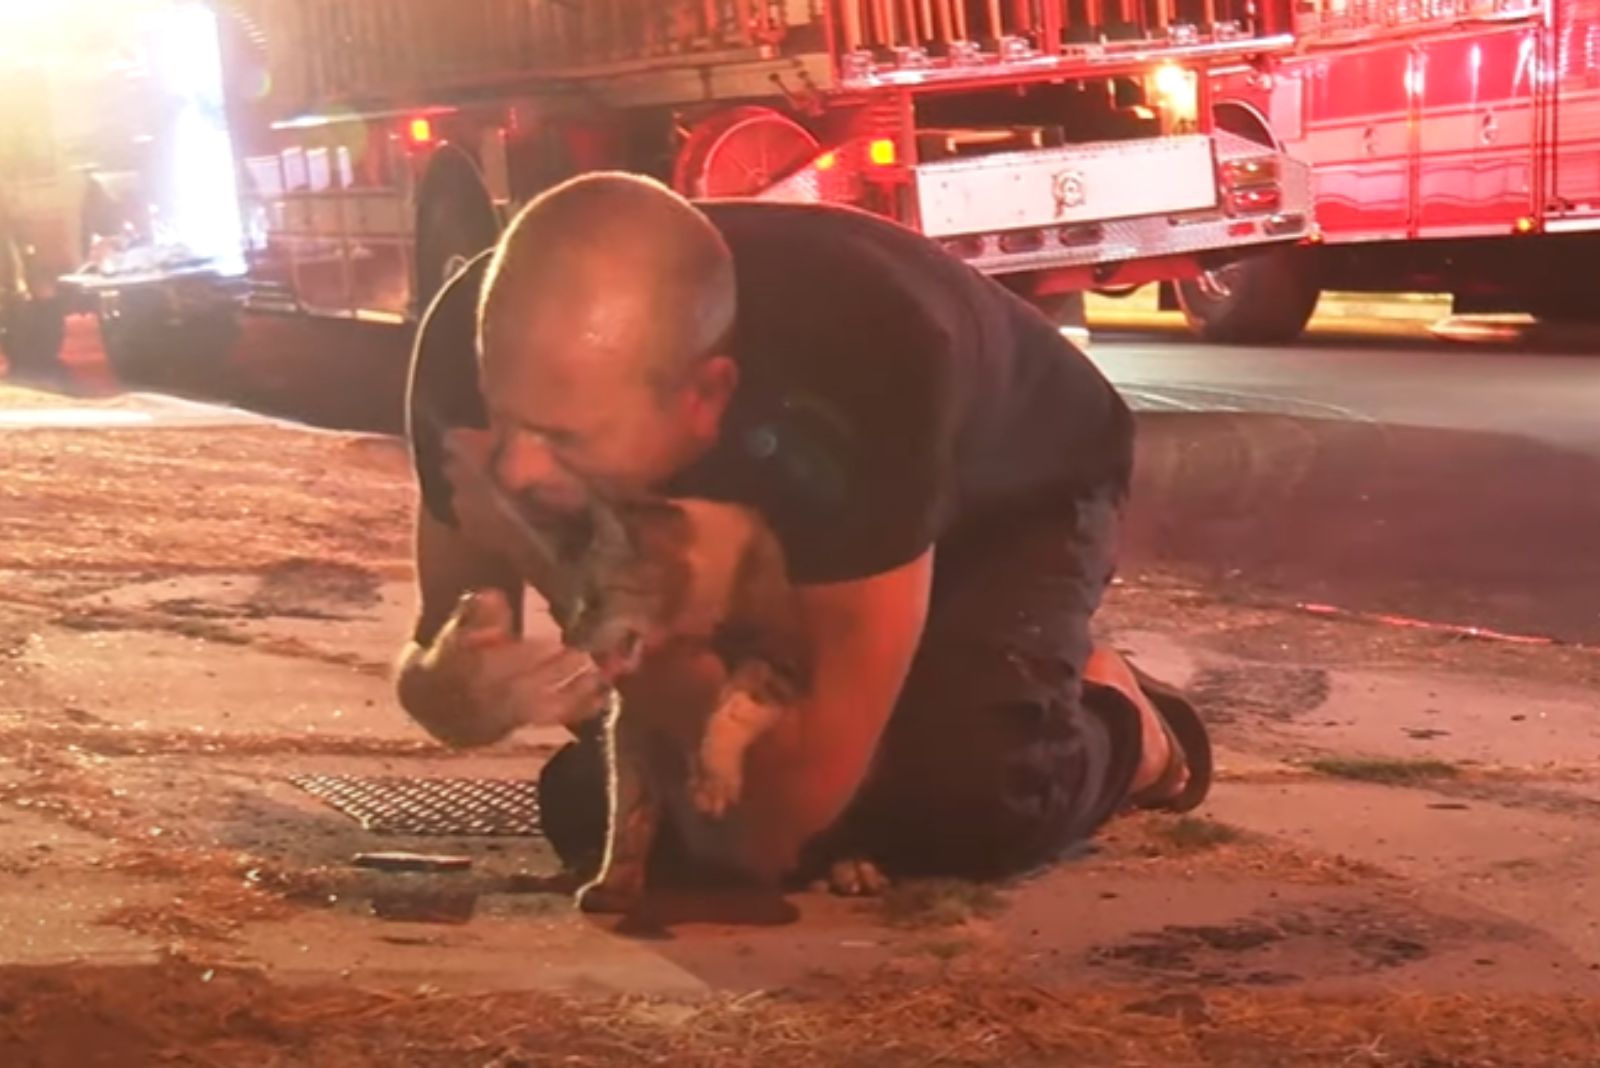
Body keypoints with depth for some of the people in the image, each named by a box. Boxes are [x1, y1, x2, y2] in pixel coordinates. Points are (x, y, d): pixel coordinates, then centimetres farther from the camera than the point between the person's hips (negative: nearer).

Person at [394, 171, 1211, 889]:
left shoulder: (859, 370, -46)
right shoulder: (484, 343, -33)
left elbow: (811, 787, -41)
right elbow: (440, 648, -22)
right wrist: (456, 683, -46)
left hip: (1008, 493, -4)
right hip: (760, 519, 5)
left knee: (972, 798, -31)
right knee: (595, 806, -8)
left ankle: (1119, 728, 6)